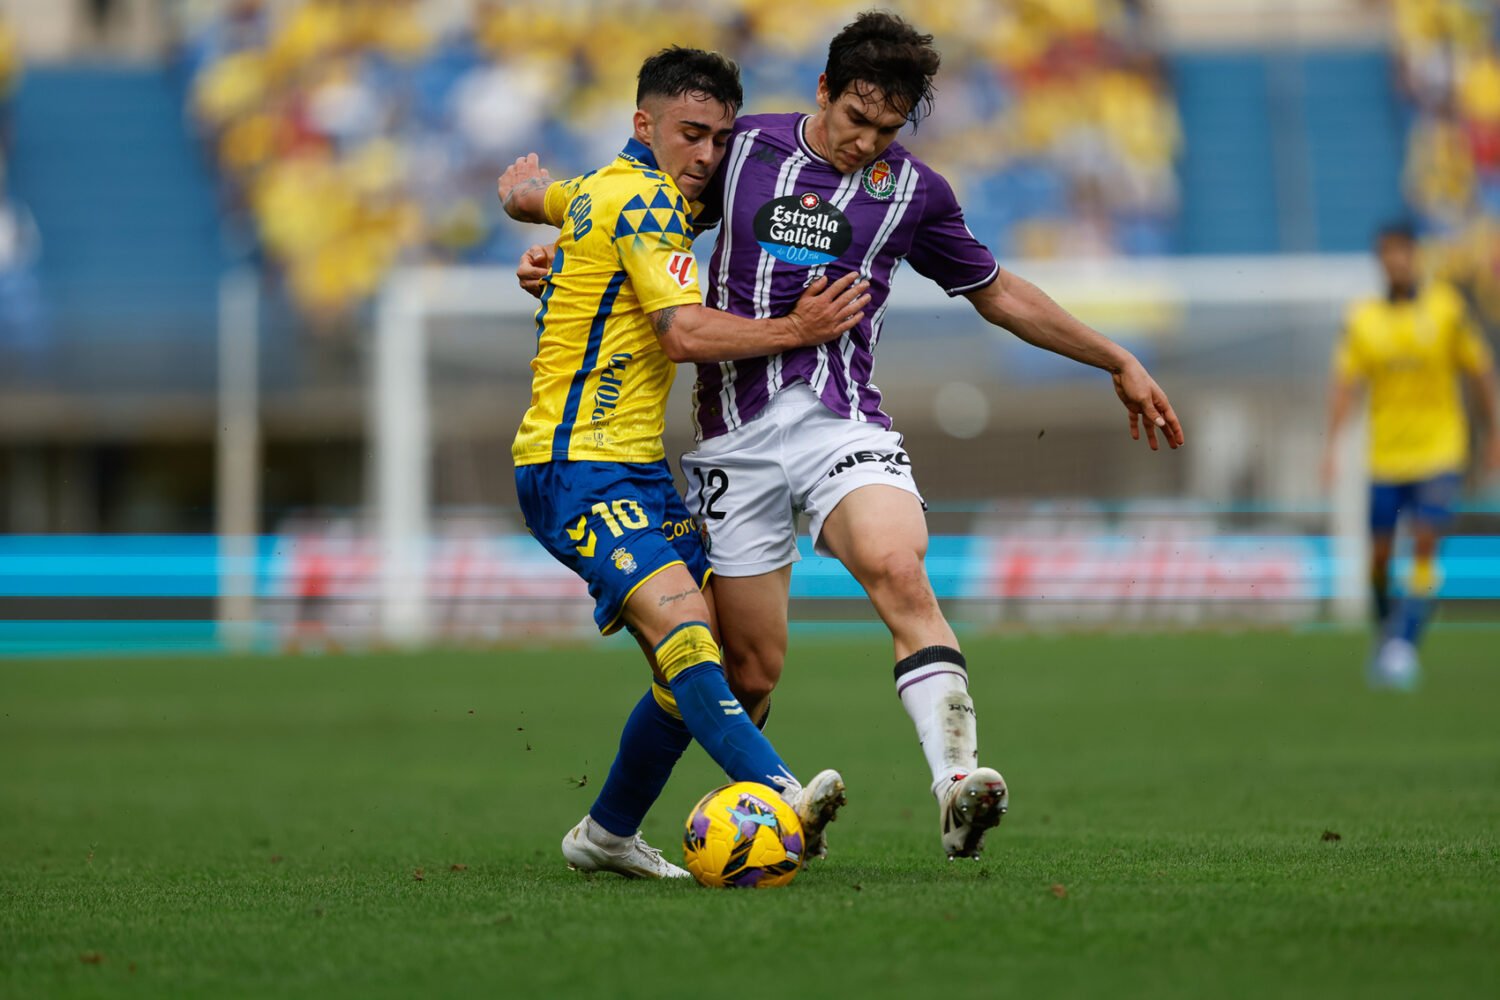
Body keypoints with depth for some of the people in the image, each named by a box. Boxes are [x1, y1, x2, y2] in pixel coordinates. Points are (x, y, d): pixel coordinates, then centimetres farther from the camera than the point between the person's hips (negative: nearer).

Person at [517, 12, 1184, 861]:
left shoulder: (913, 191, 8)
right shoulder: (744, 149, 6)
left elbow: (998, 293, 21)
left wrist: (1119, 363, 25)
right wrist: (558, 254, 4)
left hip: (844, 424, -1)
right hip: (737, 433, 1)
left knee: (899, 570, -31)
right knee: (752, 668, -2)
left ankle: (957, 785, -44)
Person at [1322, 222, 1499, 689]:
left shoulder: (1446, 308, -1)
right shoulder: (1362, 319, 1)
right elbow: (1345, 384, -5)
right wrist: (1331, 445, -15)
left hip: (1439, 450, -2)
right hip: (1385, 453, 2)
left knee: (1425, 545, -16)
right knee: (1380, 554, 4)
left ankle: (1404, 644, -18)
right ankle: (1385, 630, 28)